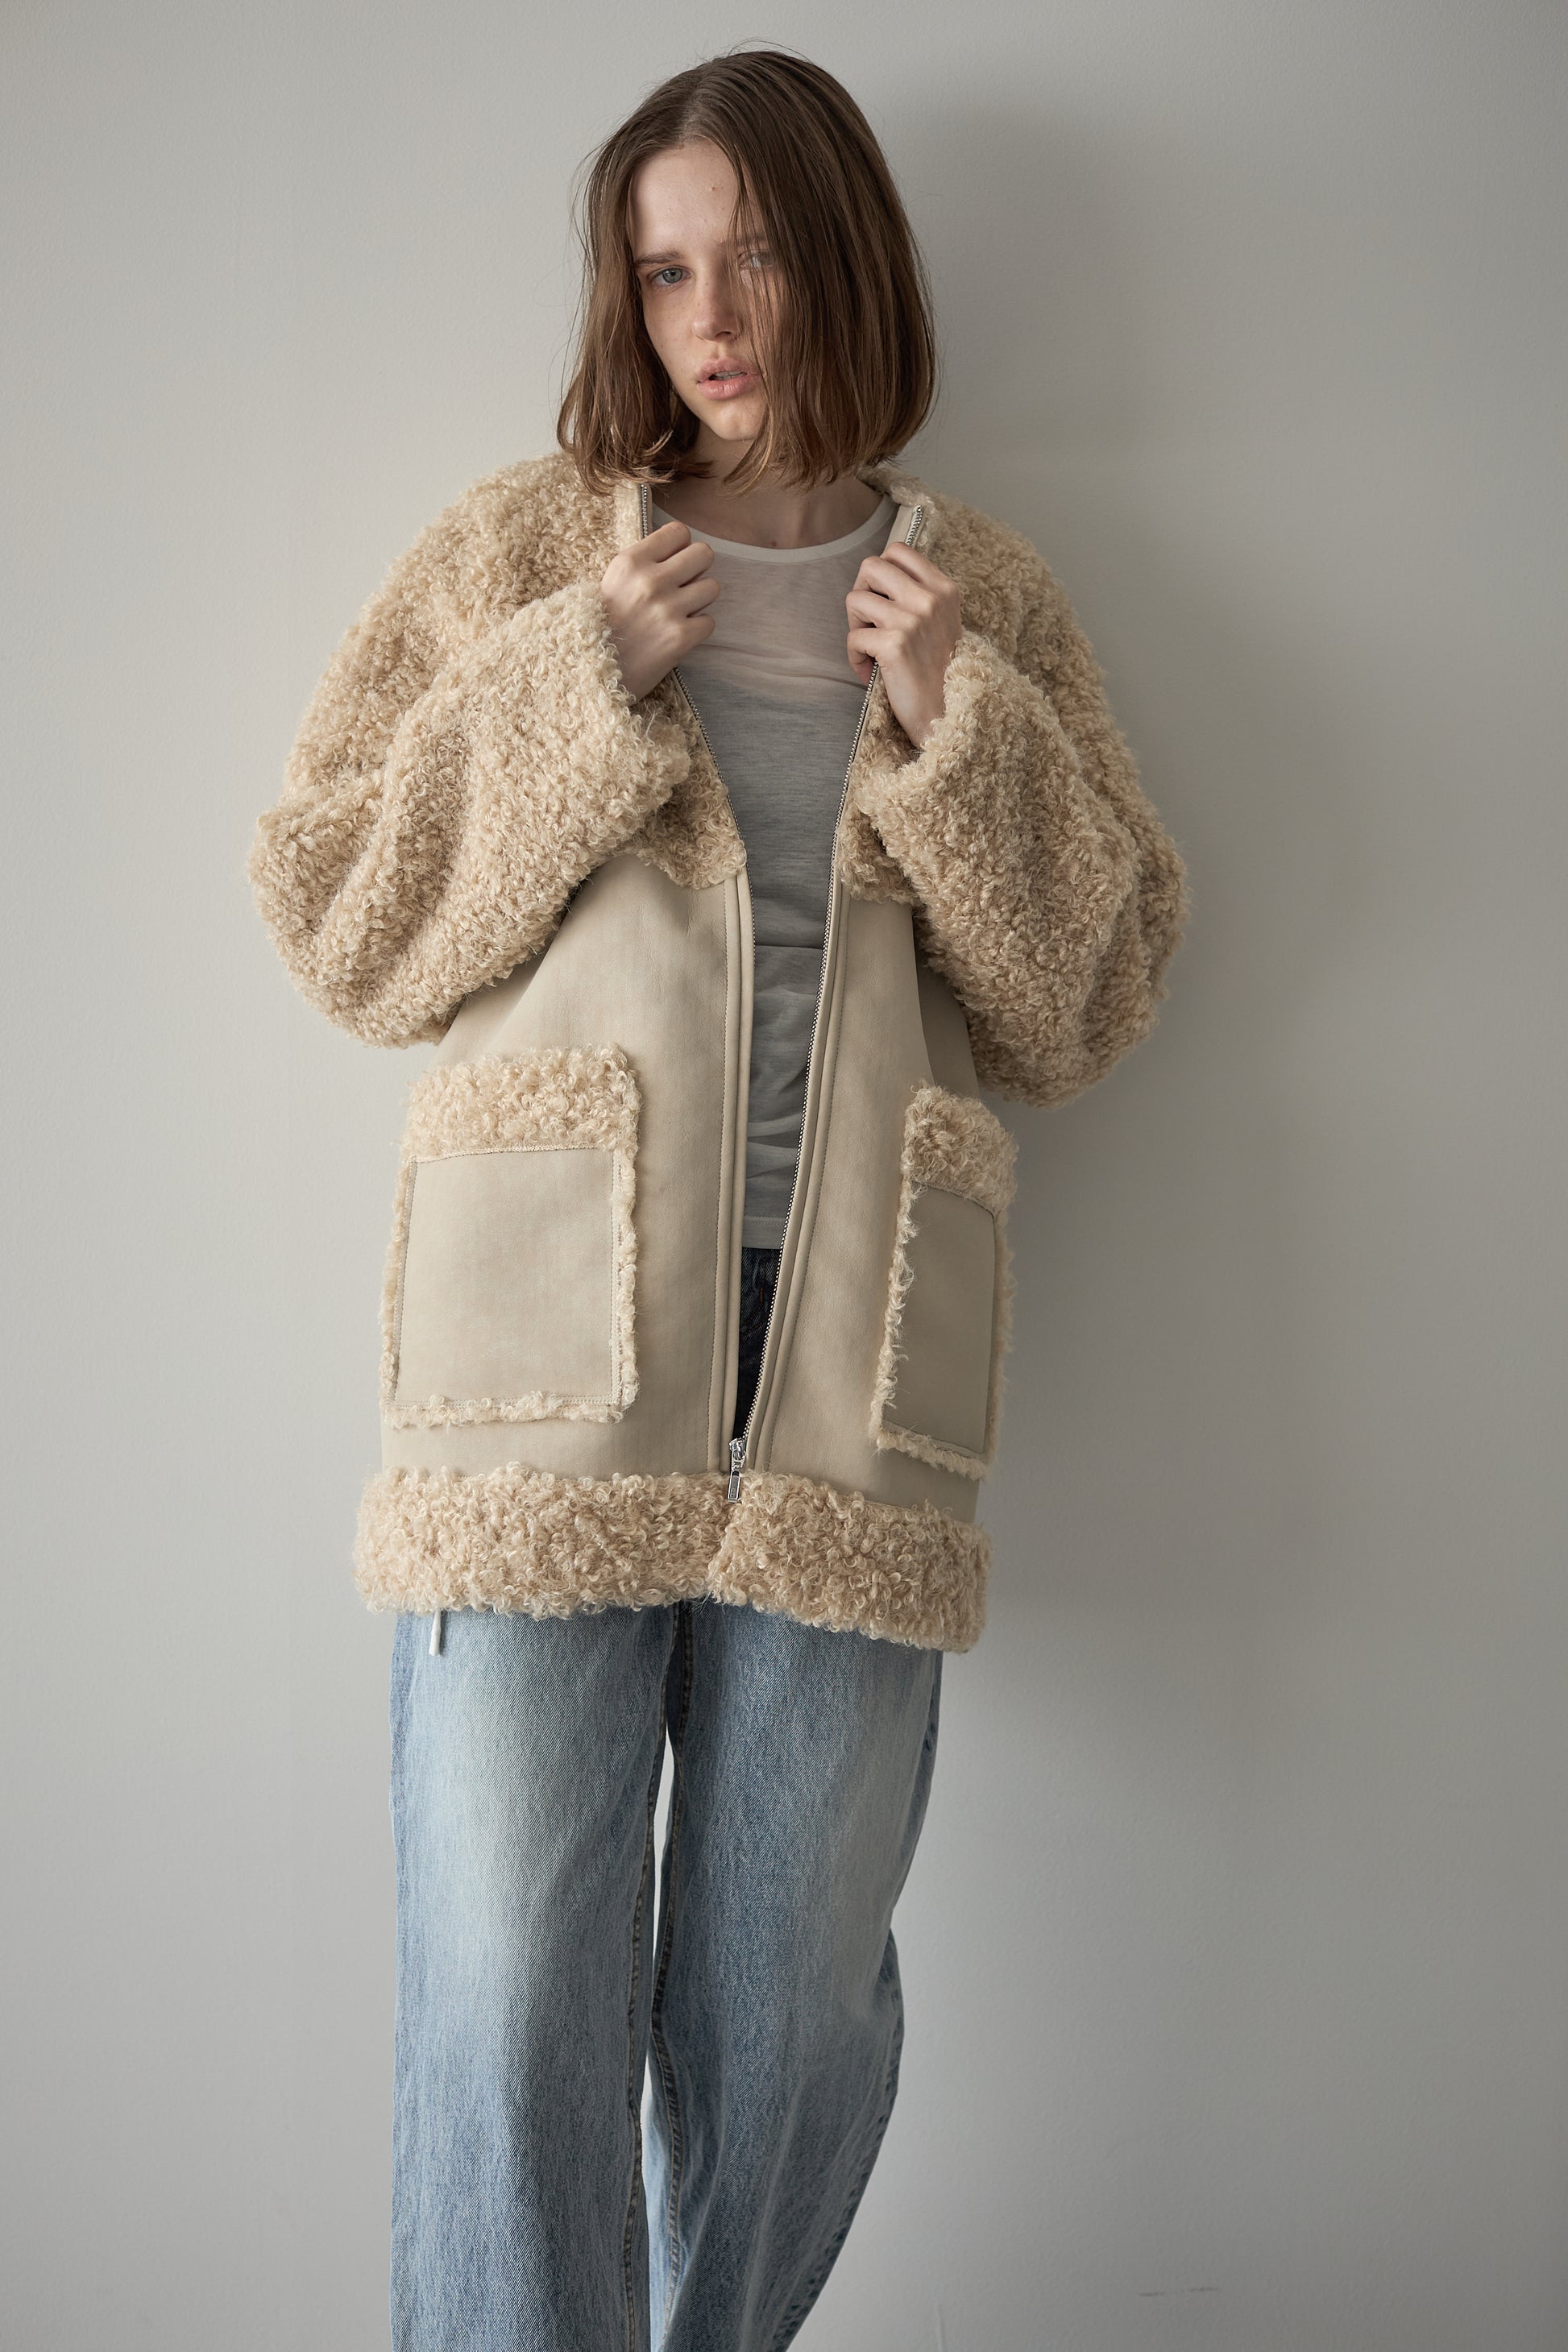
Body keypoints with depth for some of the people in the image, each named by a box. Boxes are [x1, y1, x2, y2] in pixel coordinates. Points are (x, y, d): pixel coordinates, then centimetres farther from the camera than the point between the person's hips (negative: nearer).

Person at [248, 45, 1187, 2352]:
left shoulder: (989, 600, 15)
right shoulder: (525, 553, 10)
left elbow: (1093, 991, 13)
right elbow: (335, 919, 6)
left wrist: (960, 730, -2)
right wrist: (585, 677, -5)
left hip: (846, 1382, 2)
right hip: (554, 1371, -1)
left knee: (793, 2020, 9)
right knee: (509, 2008, -3)